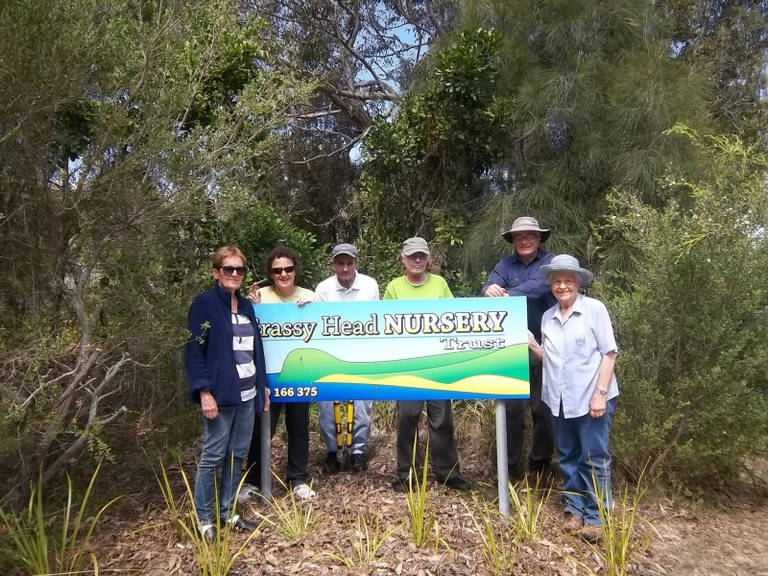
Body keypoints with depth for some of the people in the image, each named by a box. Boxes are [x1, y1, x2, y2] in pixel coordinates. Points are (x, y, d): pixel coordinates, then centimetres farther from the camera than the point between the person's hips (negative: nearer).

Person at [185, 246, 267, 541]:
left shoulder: (246, 306, 13)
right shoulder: (204, 303, -7)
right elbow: (194, 351, -11)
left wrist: (263, 387, 15)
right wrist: (204, 392, -18)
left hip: (247, 394, 7)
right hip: (220, 394, -6)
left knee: (238, 455, 13)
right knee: (213, 456, 2)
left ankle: (227, 511, 27)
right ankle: (203, 518, 17)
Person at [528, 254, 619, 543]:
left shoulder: (594, 309, -6)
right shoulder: (548, 317, 8)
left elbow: (609, 353, -7)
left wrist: (600, 393, -13)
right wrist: (531, 345, -3)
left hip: (591, 398, -5)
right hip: (560, 400, 5)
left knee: (594, 458, 3)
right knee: (567, 457, 14)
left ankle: (594, 516, 16)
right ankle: (574, 508, 28)